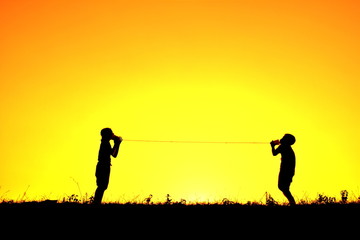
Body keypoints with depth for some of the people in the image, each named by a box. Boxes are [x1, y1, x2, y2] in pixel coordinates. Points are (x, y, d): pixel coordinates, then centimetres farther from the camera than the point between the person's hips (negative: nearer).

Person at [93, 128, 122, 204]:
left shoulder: (106, 143, 18)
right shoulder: (105, 143, -11)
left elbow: (114, 154, 21)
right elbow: (113, 154, -19)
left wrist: (118, 143, 18)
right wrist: (116, 144, -8)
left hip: (104, 168, 10)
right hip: (103, 167, -10)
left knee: (102, 187, 11)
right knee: (102, 186, -12)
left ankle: (96, 203, 12)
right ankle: (96, 202, -14)